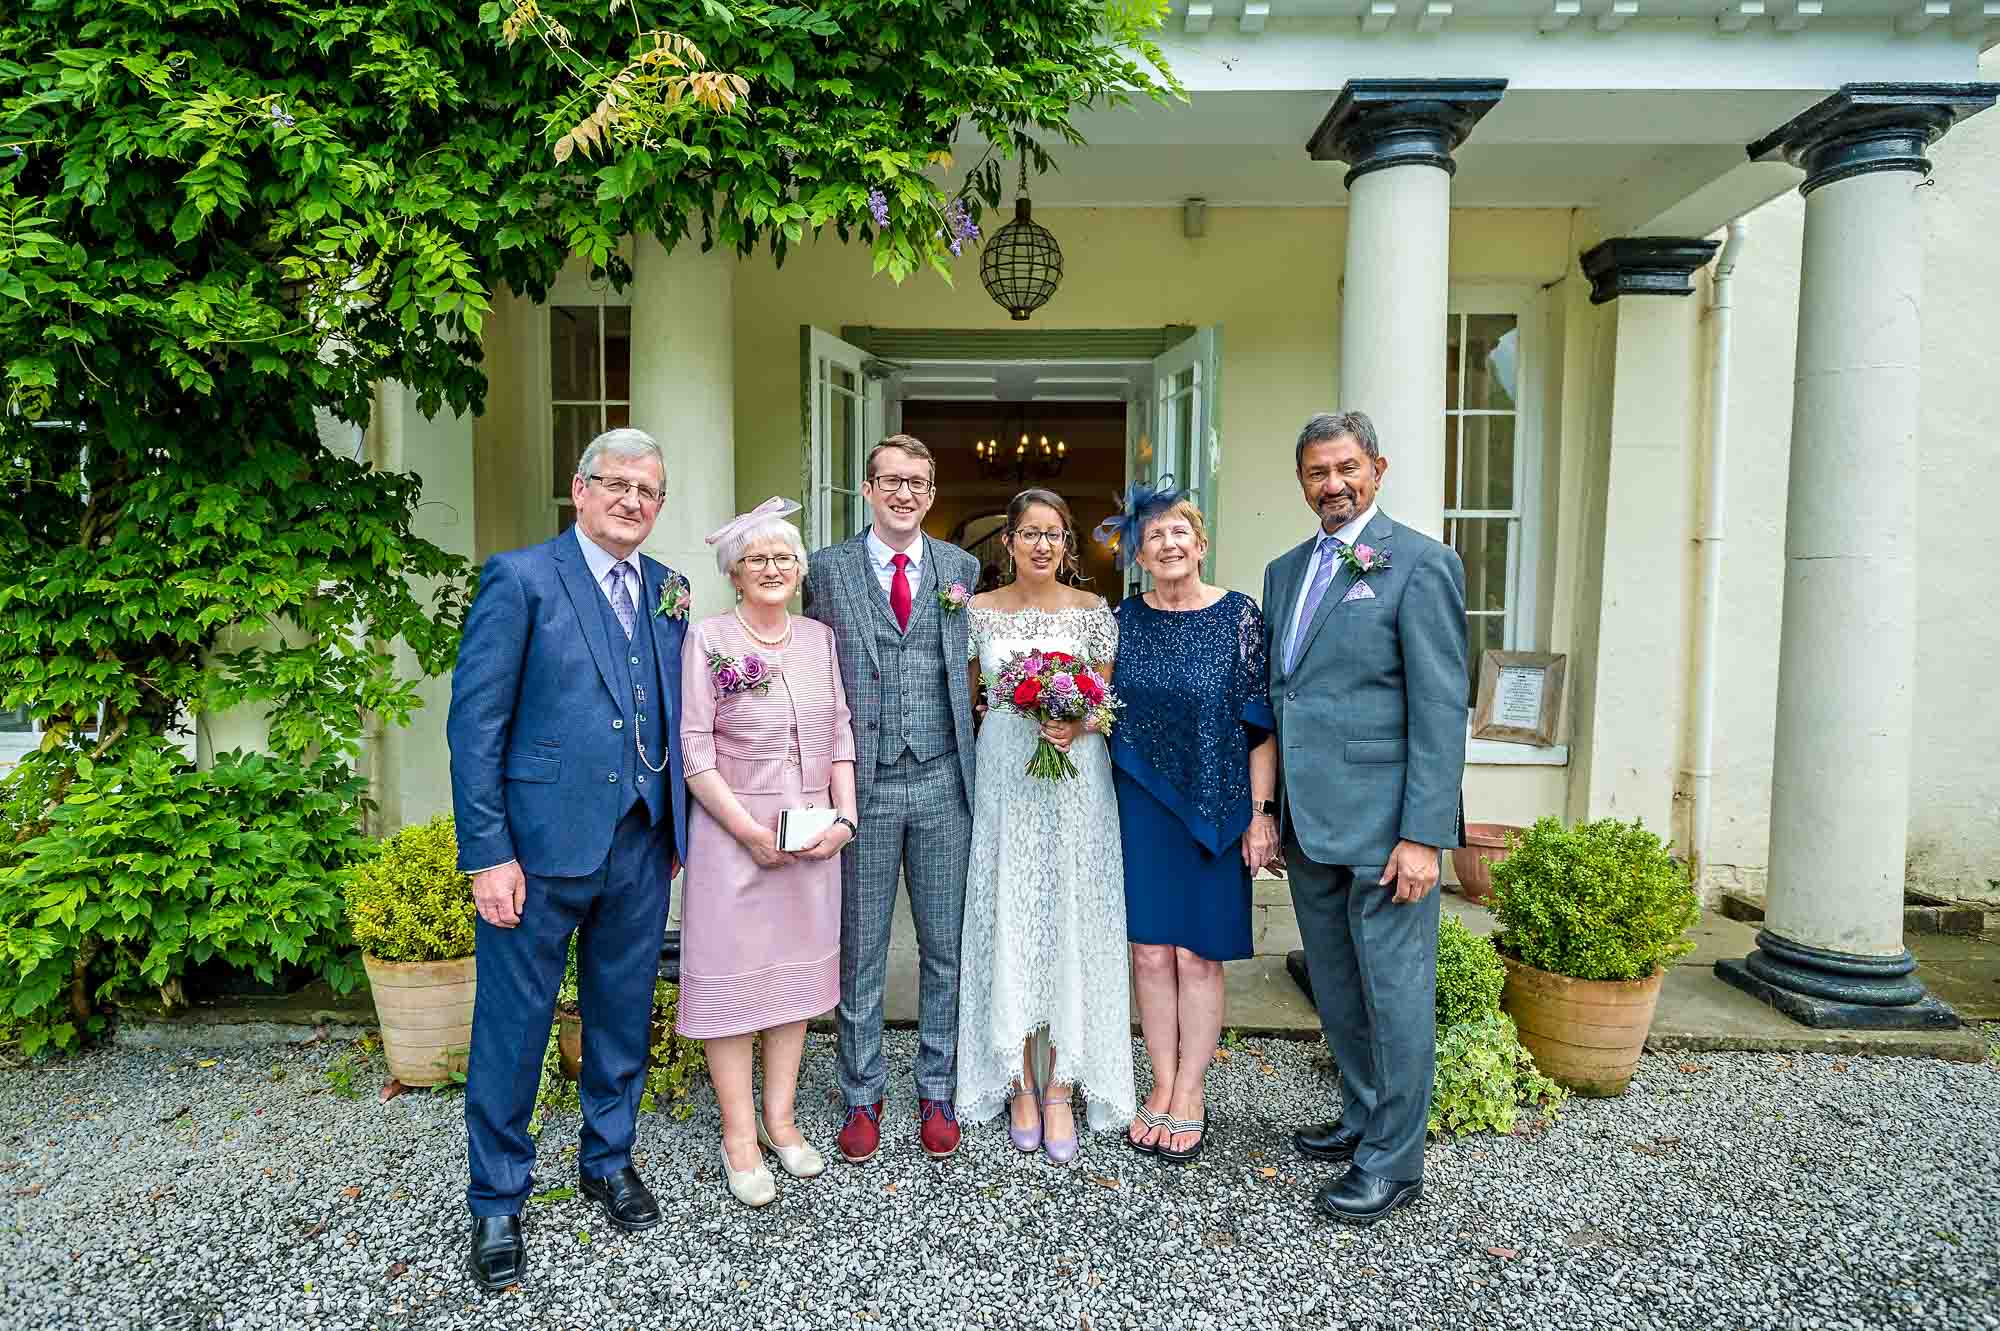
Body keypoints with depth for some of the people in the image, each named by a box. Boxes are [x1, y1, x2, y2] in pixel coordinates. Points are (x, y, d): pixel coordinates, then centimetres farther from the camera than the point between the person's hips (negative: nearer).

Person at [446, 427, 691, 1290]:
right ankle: (497, 1202, 29)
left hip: (641, 847, 5)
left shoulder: (667, 590, 10)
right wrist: (487, 852, -13)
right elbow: (475, 722, -9)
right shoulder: (521, 578, -6)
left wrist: (676, 828, 9)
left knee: (623, 1016, 18)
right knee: (513, 1028, 8)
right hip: (540, 841, -5)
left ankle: (608, 1161, 40)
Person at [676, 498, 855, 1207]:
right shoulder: (708, 638, -5)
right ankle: (739, 1135, 18)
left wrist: (843, 817, -4)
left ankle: (779, 1118, 27)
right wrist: (752, 832, -15)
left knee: (796, 969, 12)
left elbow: (841, 733, 8)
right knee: (734, 973, 4)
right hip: (734, 834, -4)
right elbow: (694, 749, -10)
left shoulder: (819, 638, 8)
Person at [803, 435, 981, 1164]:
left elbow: (976, 663, 7)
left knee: (945, 948, 11)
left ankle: (937, 1094, 29)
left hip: (943, 781, 2)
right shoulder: (827, 569, 2)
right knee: (860, 952, 10)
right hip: (864, 783, -1)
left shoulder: (961, 567, 7)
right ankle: (861, 1098, 28)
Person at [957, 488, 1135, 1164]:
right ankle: (1020, 1082, 19)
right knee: (1008, 925, 4)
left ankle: (1059, 1087, 14)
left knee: (1069, 925, 2)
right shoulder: (979, 611, 5)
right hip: (1003, 779, 1)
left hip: (1075, 783, 0)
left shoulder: (1092, 611, 3)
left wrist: (1078, 725, -13)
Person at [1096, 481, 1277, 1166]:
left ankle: (1189, 1096, 21)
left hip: (1215, 806, -2)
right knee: (1150, 952, 8)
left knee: (1198, 954, 6)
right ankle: (1163, 1086, 24)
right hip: (1142, 802, 3)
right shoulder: (1124, 618, 4)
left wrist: (1261, 812, -8)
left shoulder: (1240, 615, -5)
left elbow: (1261, 724, -5)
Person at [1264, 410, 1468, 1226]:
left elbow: (1441, 708, -13)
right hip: (1308, 821, 7)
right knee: (1336, 988, 18)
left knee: (1394, 991, 5)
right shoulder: (1286, 570, 13)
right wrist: (1269, 810, 15)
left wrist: (1422, 835, -17)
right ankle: (1362, 1118, 37)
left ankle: (1394, 1160, 20)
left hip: (1383, 821, -7)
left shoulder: (1420, 564, -8)